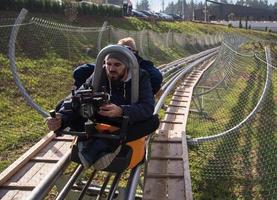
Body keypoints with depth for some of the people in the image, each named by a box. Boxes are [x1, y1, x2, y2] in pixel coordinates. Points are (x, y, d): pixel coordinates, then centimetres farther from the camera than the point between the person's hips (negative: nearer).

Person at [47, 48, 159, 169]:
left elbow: (148, 106, -30)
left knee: (153, 121, -32)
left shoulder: (140, 77, -16)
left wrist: (121, 111, -49)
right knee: (73, 116, -20)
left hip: (129, 124, -1)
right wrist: (62, 119, -43)